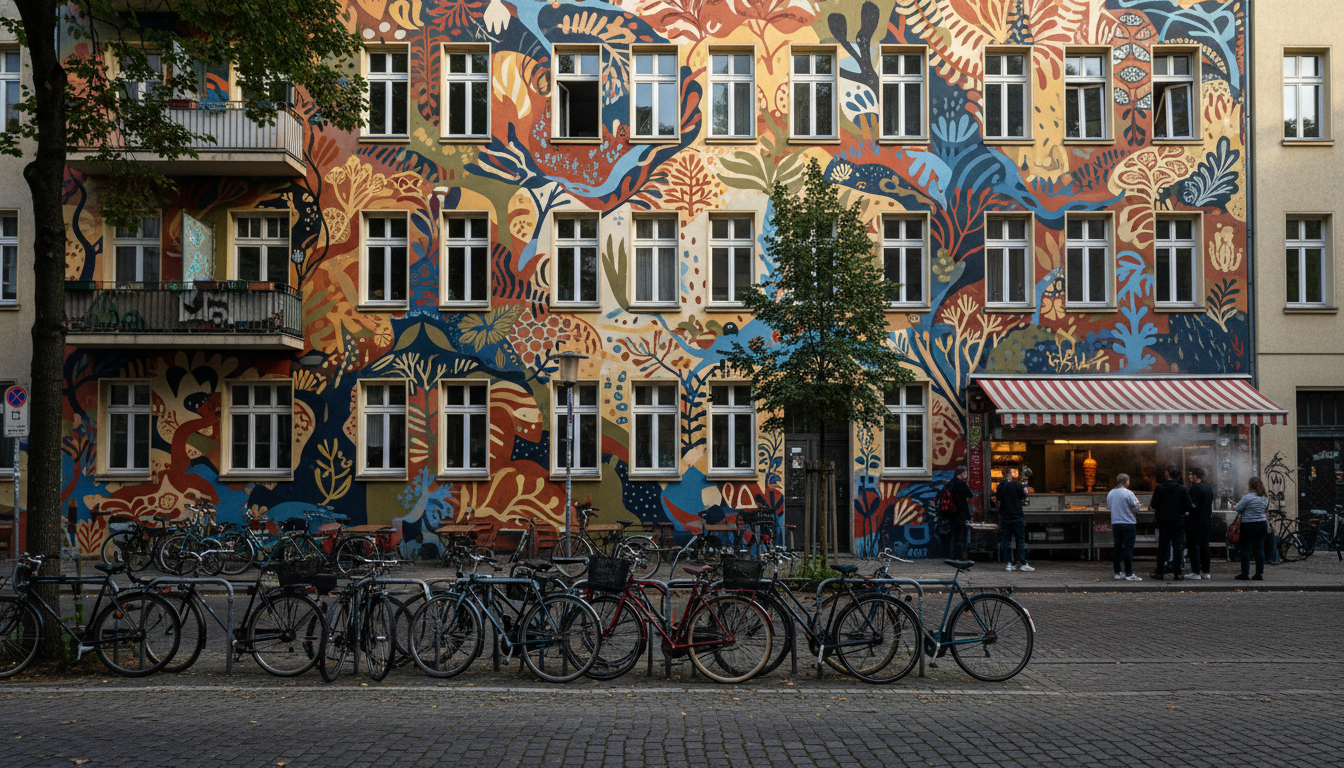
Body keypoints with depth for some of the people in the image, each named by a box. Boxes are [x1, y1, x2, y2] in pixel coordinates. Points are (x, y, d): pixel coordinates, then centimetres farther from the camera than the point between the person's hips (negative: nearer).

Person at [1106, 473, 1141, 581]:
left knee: (1117, 548, 10)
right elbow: (1136, 508, -8)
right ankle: (1129, 574, -4)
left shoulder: (1110, 493, 4)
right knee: (1128, 548, -3)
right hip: (1128, 523, -6)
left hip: (1115, 523, 6)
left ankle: (1118, 572, 13)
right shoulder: (1128, 493, -13)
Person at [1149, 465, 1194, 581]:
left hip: (1163, 523, 1)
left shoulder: (1159, 488, -5)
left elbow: (1154, 505, -5)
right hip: (1178, 523, -1)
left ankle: (1160, 572, 11)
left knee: (1162, 548, 9)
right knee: (1177, 548, 3)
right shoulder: (1183, 489, -6)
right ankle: (1176, 574, 1)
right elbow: (1189, 506, -6)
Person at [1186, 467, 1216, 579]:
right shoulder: (1209, 487, 11)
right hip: (1207, 521, 8)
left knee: (1194, 545, -5)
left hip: (1195, 521, -8)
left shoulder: (1195, 487, -15)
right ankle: (1206, 572, 15)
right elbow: (1211, 504, 16)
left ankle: (1196, 572, -7)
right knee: (1204, 545, 12)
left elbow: (1193, 505, -19)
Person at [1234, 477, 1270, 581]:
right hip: (1262, 524, 6)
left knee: (1246, 549, 1)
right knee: (1259, 549, 7)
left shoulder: (1248, 497, -15)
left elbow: (1238, 508, -11)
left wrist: (1241, 501, 8)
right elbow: (1266, 509, 17)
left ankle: (1245, 574, 1)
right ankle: (1259, 574, 7)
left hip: (1249, 525, -6)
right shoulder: (1265, 498, 8)